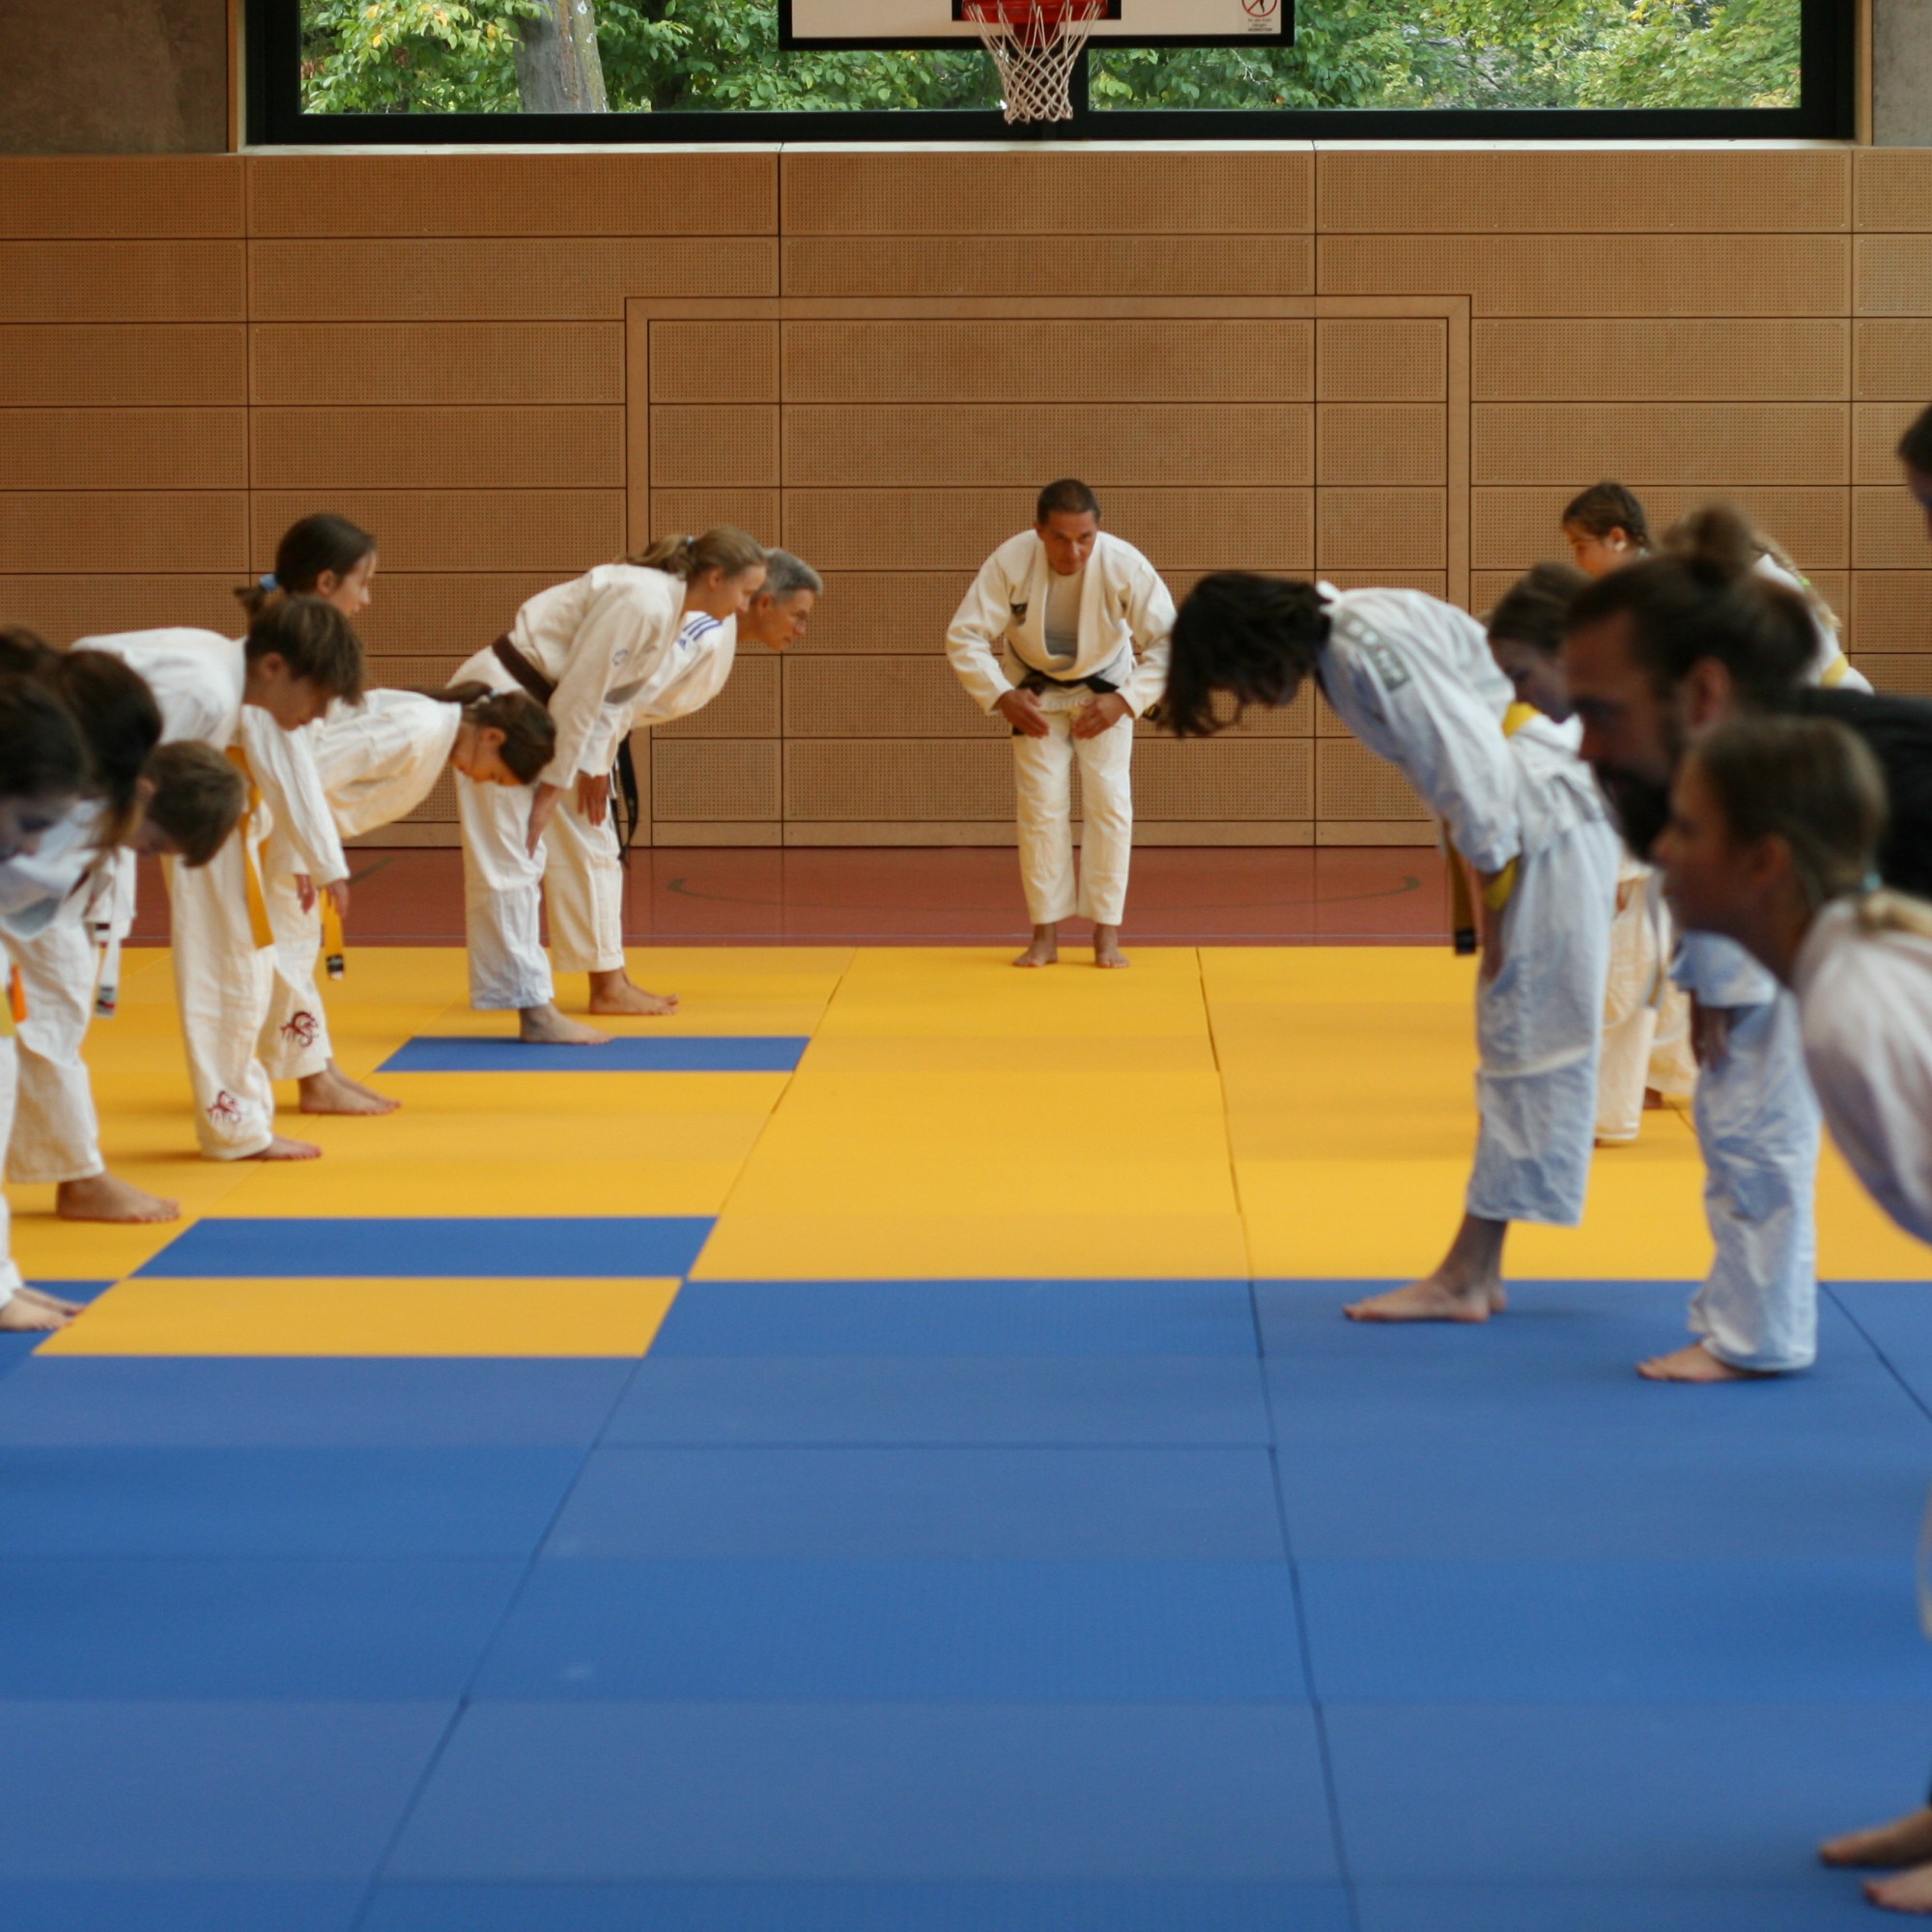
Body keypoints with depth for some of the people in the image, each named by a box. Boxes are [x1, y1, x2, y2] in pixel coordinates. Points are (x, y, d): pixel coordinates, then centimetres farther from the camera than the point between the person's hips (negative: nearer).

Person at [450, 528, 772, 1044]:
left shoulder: (679, 607, 2)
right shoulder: (643, 601, -27)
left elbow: (615, 691, 9)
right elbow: (579, 694, -24)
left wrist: (593, 763, 0)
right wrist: (553, 784, -18)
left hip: (545, 708, 11)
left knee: (589, 844, 18)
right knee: (511, 858, -10)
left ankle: (608, 983, 30)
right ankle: (533, 1010, -13)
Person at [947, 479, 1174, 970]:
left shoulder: (1125, 565, -28)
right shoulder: (1009, 562, -28)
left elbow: (1169, 641, -21)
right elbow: (965, 636, -22)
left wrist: (1124, 701, -28)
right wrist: (1001, 695, -32)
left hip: (1104, 692, 0)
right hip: (1035, 694, 0)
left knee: (1110, 804, -8)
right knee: (1041, 806, -4)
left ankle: (1106, 934, 0)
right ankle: (1045, 935, 5)